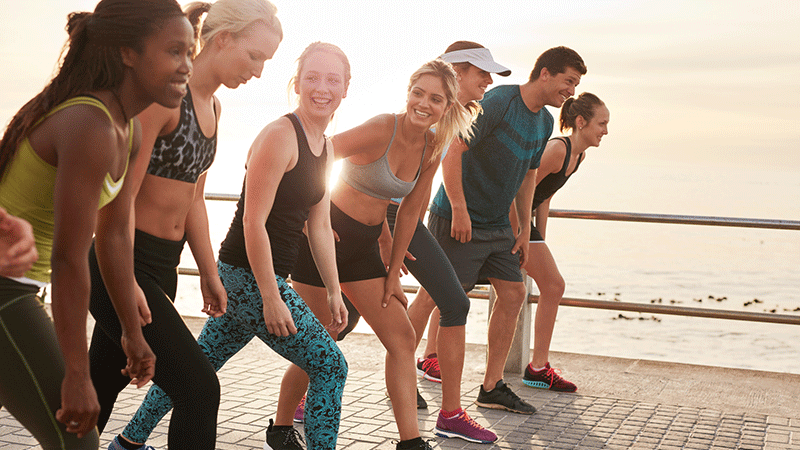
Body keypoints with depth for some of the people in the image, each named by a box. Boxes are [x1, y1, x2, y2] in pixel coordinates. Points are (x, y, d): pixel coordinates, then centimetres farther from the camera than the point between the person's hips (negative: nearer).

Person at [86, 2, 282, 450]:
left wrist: (209, 273, 18)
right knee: (200, 389, -11)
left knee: (103, 389, 17)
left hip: (163, 264, 9)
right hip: (124, 262, -8)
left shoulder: (212, 105, 11)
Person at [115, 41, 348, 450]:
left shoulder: (325, 148, 12)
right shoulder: (279, 136, -16)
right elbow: (253, 223, -19)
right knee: (330, 366, -4)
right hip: (249, 278, -9)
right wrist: (271, 299, -20)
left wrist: (334, 292, 16)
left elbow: (319, 226, 17)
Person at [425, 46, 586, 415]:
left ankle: (492, 388, 13)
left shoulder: (544, 122, 11)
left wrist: (525, 231, 16)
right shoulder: (497, 102, -16)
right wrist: (459, 209, -23)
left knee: (513, 294, 4)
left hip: (498, 225, 9)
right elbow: (453, 150, -20)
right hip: (459, 219, -8)